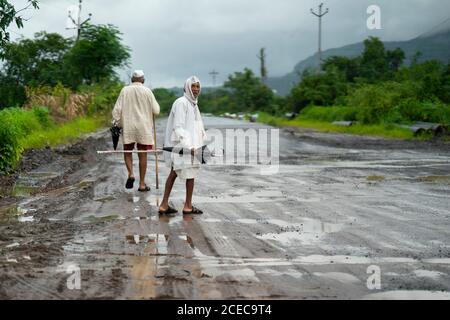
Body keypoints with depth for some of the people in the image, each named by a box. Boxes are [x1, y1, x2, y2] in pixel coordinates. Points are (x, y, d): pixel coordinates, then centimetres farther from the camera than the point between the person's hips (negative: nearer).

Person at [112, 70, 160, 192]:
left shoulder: (125, 90, -1)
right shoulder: (147, 91, -4)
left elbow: (117, 109, -2)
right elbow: (156, 111, -2)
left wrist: (116, 123, 7)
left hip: (128, 127, 1)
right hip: (144, 127, -1)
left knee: (127, 151, 16)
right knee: (142, 154, 5)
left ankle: (130, 173, -8)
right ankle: (142, 184, 9)